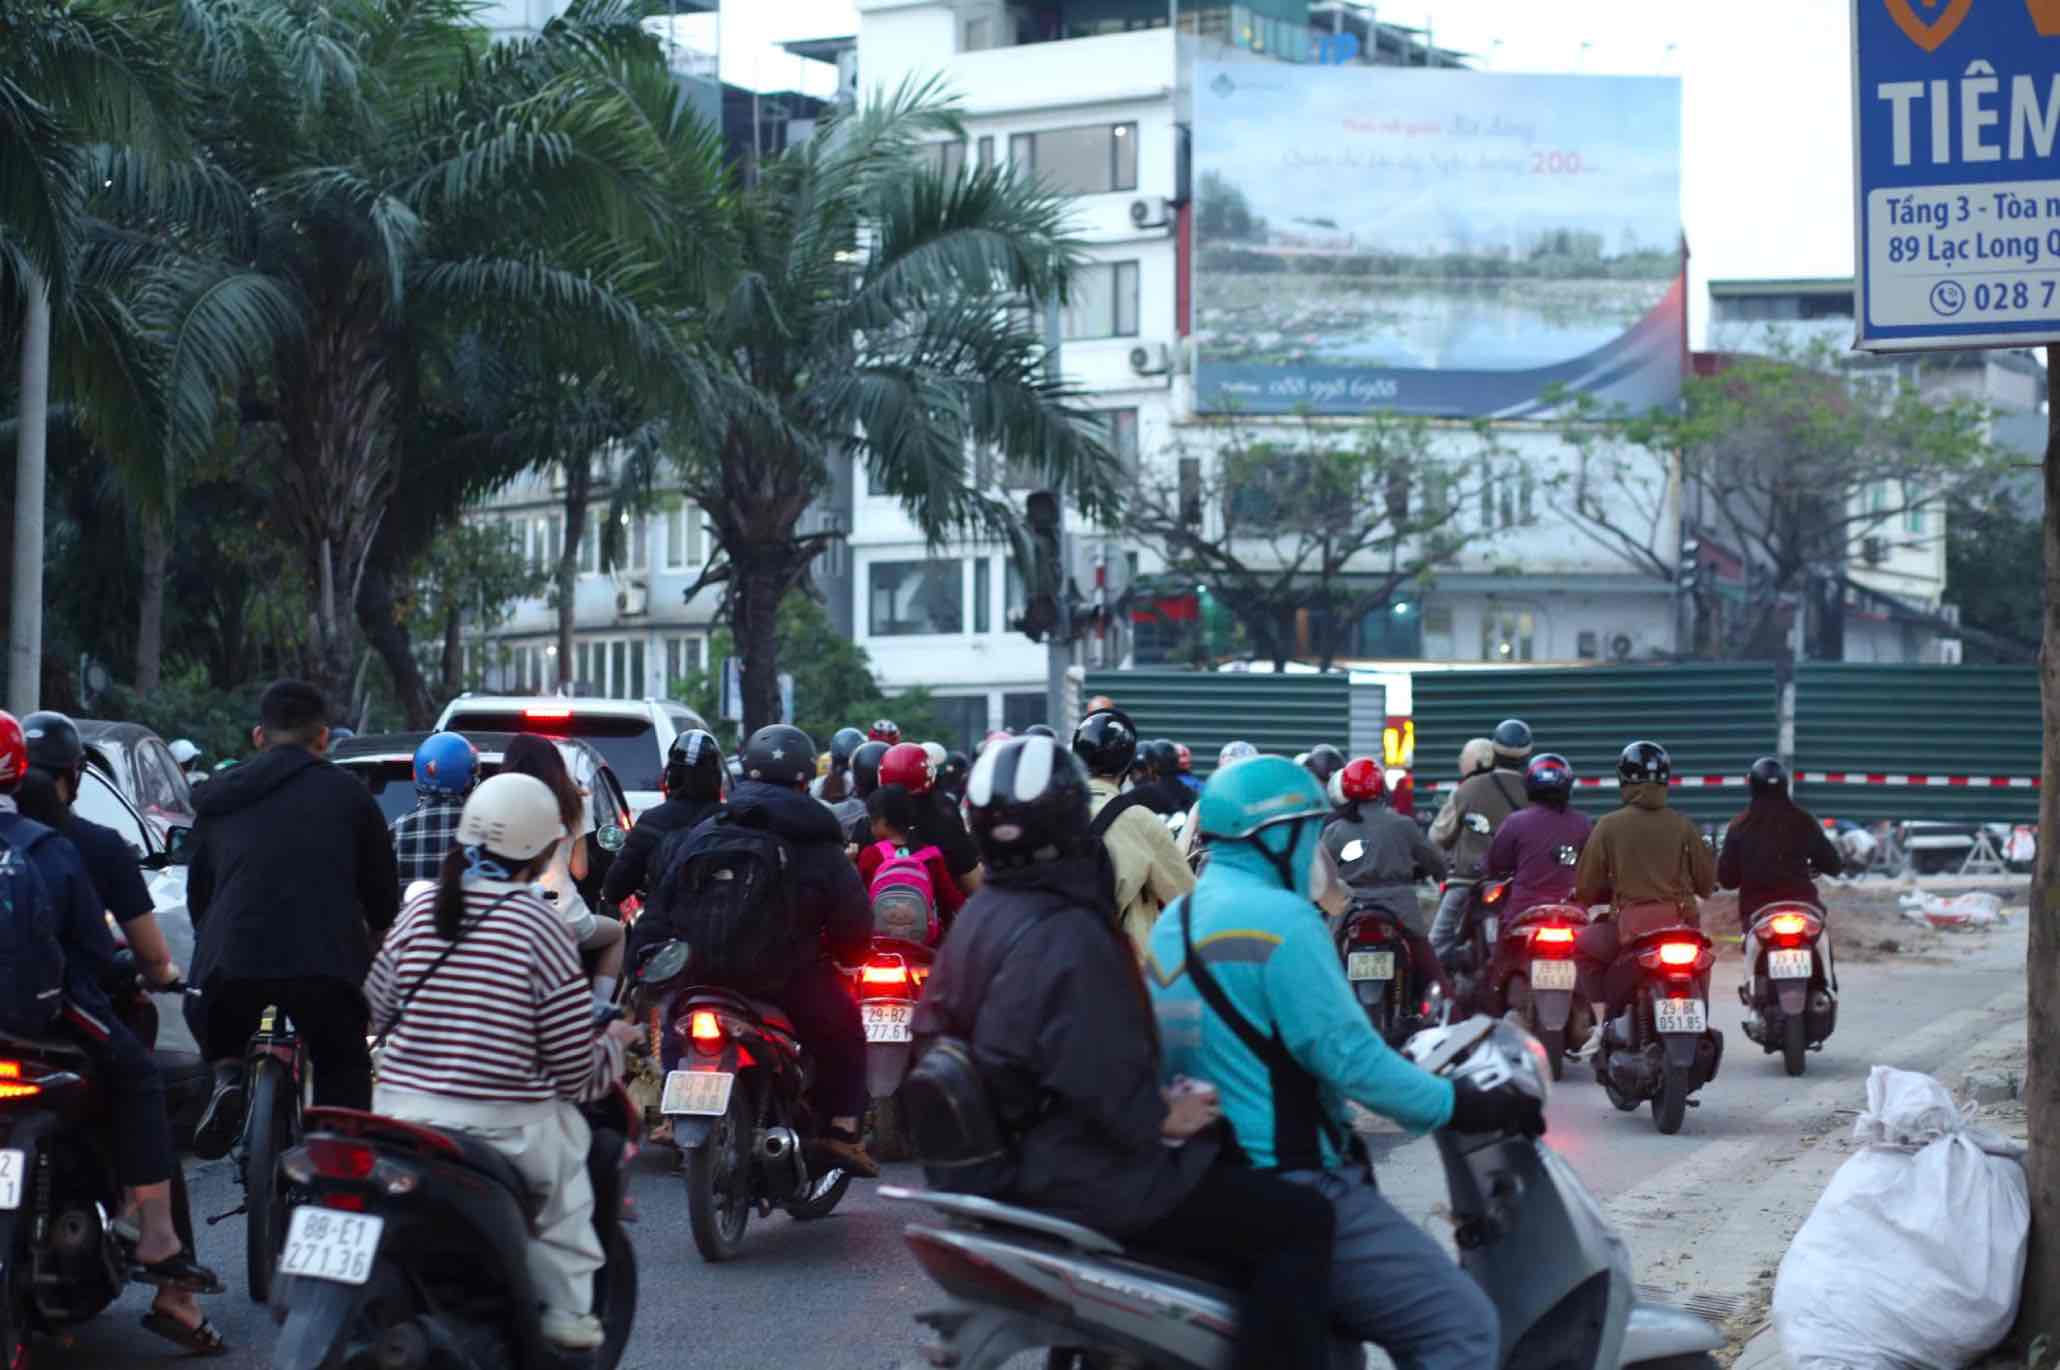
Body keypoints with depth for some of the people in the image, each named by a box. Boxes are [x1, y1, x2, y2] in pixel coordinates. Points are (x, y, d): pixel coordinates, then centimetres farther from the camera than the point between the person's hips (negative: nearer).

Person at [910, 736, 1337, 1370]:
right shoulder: (1068, 936, -23)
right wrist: (1162, 1117, -12)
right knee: (1300, 1222, -12)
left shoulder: (980, 914, 7)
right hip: (1088, 1182, -11)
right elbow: (1101, 1077, -30)